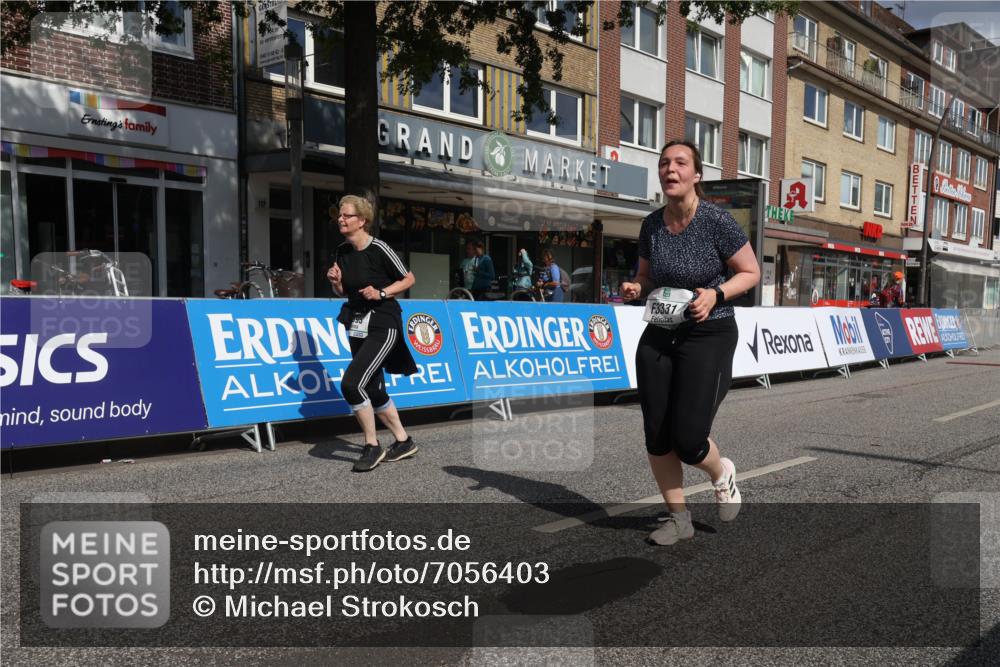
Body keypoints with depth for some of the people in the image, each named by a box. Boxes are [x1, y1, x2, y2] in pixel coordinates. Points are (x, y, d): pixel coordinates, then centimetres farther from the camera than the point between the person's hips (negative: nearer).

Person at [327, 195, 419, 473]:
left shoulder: (378, 249, -14)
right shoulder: (343, 251, 6)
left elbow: (409, 279, -6)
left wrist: (382, 293, -17)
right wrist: (335, 281, -4)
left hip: (383, 327, -8)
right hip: (357, 327, 8)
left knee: (351, 383, -19)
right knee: (373, 390, 12)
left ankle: (372, 446, -2)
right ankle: (404, 442, 29)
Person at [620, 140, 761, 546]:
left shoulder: (716, 220, -12)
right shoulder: (652, 224, 3)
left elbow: (751, 273, -4)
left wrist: (716, 294, -20)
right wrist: (635, 288, -5)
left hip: (708, 335, -5)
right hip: (659, 336, 5)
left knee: (688, 439, -10)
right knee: (656, 435, 2)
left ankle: (721, 473, 27)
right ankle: (679, 519, 21)